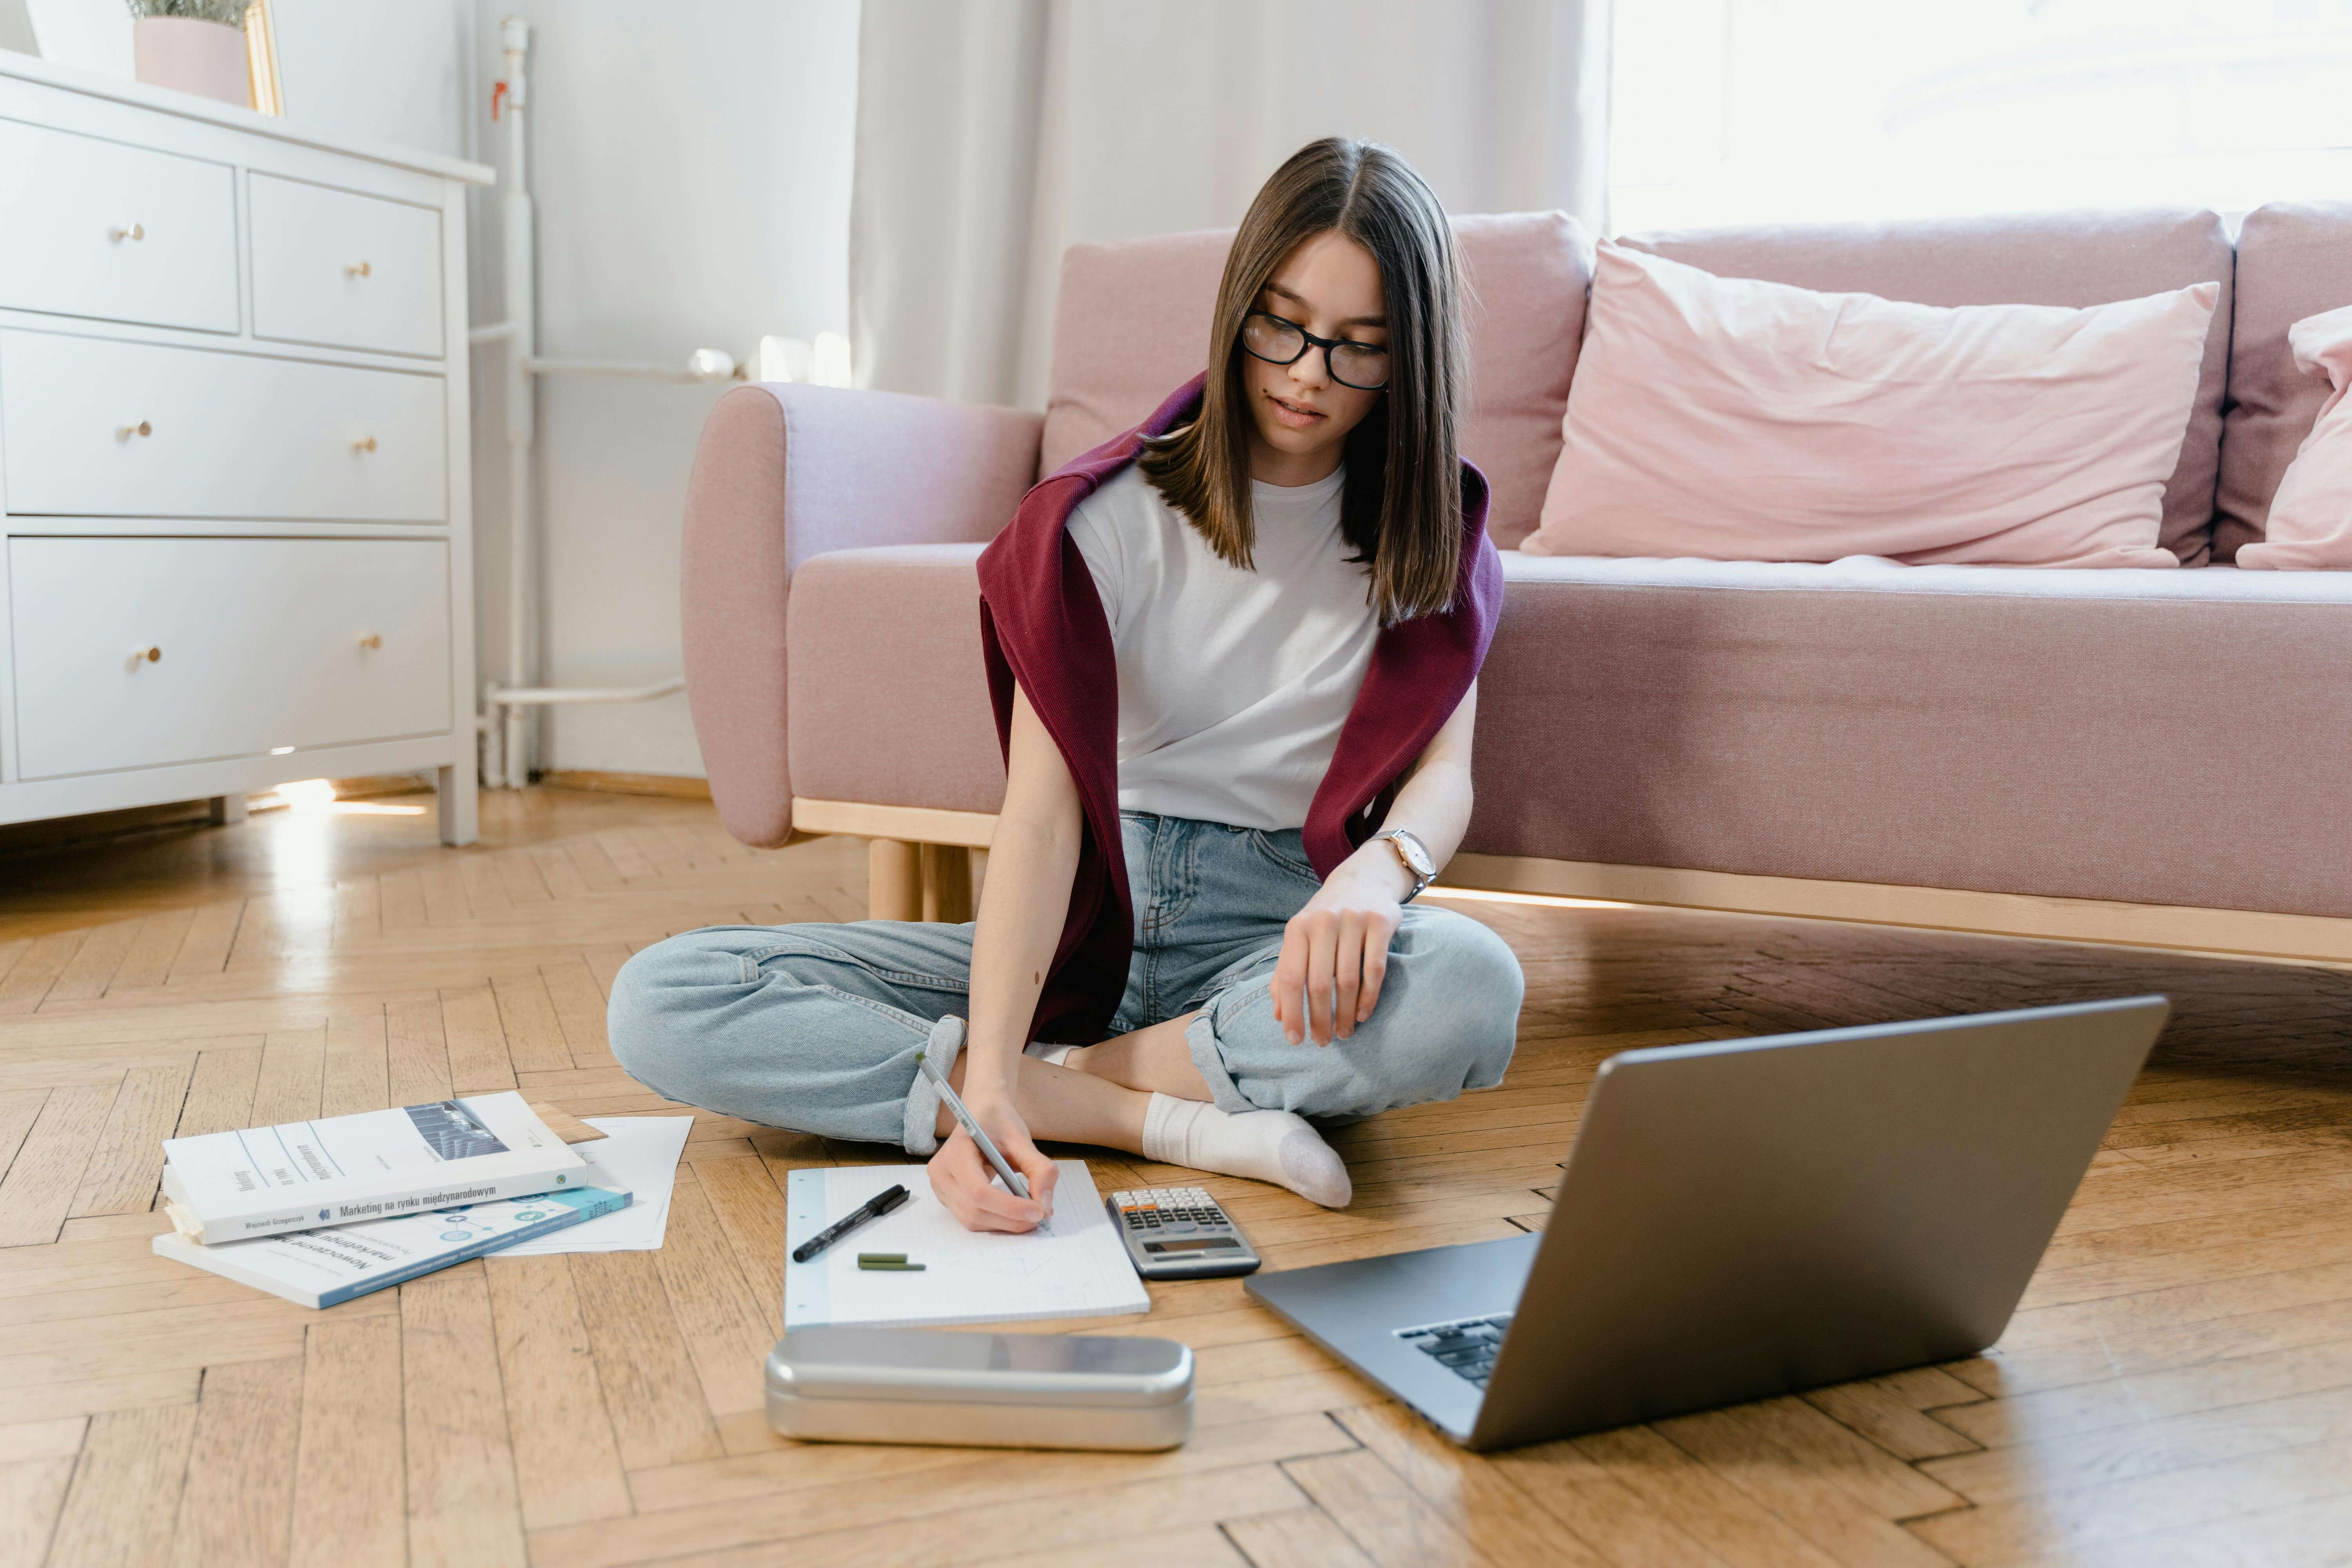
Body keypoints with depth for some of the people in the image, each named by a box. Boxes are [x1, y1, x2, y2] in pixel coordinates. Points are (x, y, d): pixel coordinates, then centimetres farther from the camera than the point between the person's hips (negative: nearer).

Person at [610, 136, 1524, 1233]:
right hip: (1084, 927, 0)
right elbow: (1041, 815, -15)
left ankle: (1067, 1077, -19)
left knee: (1472, 987, -37)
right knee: (660, 1005, -19)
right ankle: (1159, 1118, -24)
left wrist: (1377, 868, -32)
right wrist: (987, 1072, -30)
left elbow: (1445, 769, -6)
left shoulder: (1432, 535, 4)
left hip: (1273, 939, 0)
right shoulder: (1108, 518, -4)